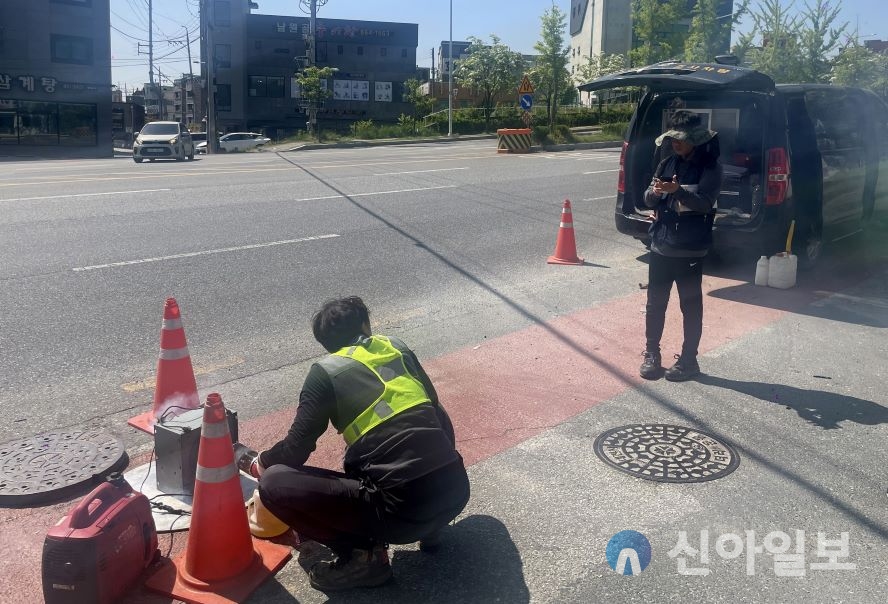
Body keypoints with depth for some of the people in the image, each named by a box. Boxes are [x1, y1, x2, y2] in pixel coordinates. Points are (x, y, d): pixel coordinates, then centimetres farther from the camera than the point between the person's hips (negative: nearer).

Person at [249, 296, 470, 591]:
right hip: (455, 488, 6)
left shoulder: (325, 372, 3)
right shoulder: (399, 348, 16)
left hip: (404, 508, -6)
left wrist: (261, 463, 29)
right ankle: (430, 526, 22)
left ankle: (362, 555, 1)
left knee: (273, 483, 0)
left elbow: (295, 451, 6)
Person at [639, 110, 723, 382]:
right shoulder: (668, 163, 9)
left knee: (690, 306, 6)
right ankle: (651, 354, 24)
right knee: (655, 303, 10)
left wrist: (677, 191, -33)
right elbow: (648, 200, 6)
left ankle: (688, 360, 17)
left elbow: (705, 202, -18)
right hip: (660, 245, 5)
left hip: (689, 250, -5)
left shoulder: (710, 167, -6)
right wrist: (654, 192, -17)